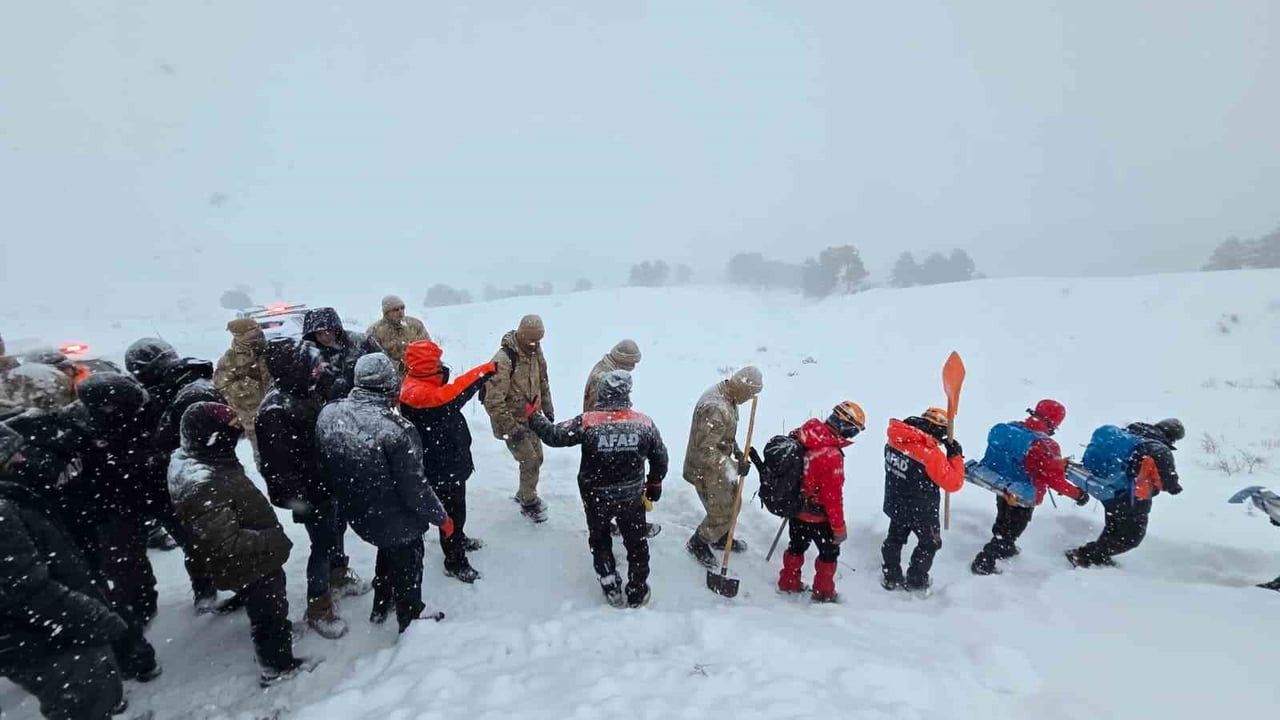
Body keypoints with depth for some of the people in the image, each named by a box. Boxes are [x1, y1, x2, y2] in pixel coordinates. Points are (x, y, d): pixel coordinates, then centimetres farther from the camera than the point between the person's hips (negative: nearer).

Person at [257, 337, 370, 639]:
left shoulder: (306, 392, 3)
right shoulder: (274, 410, -25)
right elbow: (277, 460, -25)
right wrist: (294, 496, -22)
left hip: (331, 480, 9)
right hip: (310, 490, -9)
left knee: (337, 527, 25)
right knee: (323, 543, 1)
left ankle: (339, 575, 48)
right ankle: (319, 607, 17)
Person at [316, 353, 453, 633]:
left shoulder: (328, 414, -15)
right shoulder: (396, 429, -34)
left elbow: (324, 466, 1)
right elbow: (414, 487, -26)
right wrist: (441, 517, -9)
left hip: (354, 513, 6)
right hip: (396, 519, -6)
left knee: (388, 551, 34)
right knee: (407, 567, 21)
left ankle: (381, 607, 53)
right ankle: (411, 620, 43)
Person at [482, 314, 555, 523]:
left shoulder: (535, 352, -3)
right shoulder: (503, 360, -28)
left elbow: (542, 382, 13)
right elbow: (493, 402, -28)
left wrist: (548, 410, 14)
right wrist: (512, 428, -24)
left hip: (530, 417, 8)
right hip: (511, 421, -7)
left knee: (537, 458, 16)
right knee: (529, 460, -6)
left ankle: (525, 493, 39)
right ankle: (529, 503, 16)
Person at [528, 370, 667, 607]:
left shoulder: (587, 421, -21)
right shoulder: (644, 422, -13)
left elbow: (554, 436, -12)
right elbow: (660, 458, -2)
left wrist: (533, 415, 6)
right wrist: (655, 484, 17)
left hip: (596, 498, -1)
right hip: (632, 498, 1)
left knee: (600, 541, 26)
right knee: (637, 543, 22)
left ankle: (611, 589, 31)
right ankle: (638, 592, 35)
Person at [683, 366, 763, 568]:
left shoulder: (726, 395, -1)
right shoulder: (715, 409, -34)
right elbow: (706, 450, -32)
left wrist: (738, 453, 6)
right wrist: (733, 467, -26)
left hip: (720, 466, 9)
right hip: (707, 471, -9)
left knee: (731, 503, 24)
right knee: (721, 514, 5)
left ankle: (721, 538, 47)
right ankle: (697, 544, 29)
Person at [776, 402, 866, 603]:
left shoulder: (802, 435, -10)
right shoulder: (831, 456, -33)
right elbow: (833, 496, -25)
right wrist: (839, 527, -11)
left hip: (795, 507, 7)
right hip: (817, 516, -7)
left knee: (797, 546, 26)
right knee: (830, 551, 17)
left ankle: (788, 582, 42)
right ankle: (823, 592, 32)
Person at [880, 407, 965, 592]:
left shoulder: (896, 440, -13)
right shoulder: (931, 453, -30)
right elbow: (953, 483, -24)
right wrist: (956, 456, -14)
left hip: (895, 504, 5)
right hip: (921, 511, -5)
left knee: (895, 538, 25)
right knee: (930, 543, 21)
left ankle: (890, 577, 40)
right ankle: (915, 583, 32)